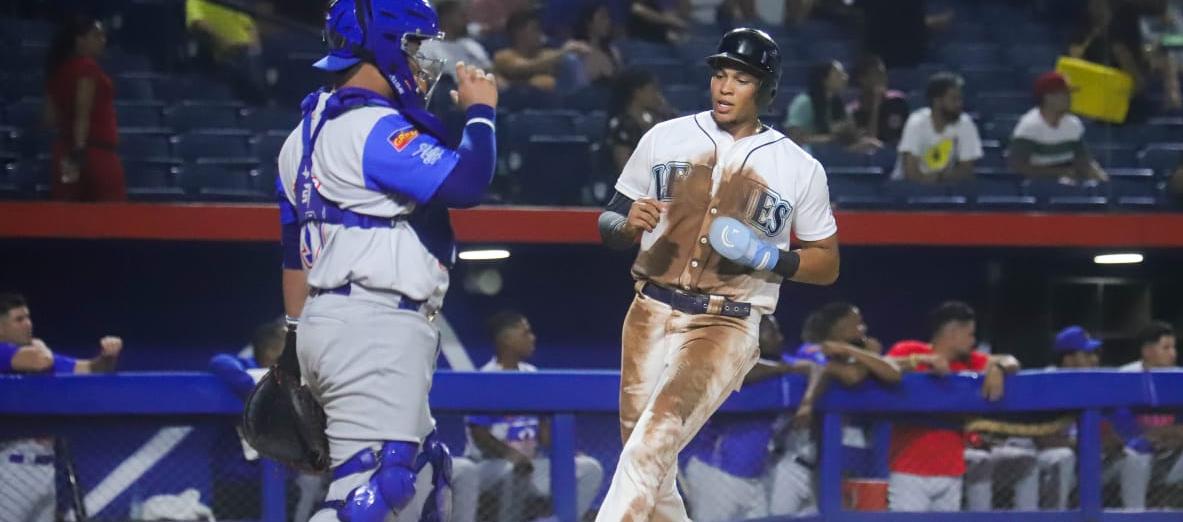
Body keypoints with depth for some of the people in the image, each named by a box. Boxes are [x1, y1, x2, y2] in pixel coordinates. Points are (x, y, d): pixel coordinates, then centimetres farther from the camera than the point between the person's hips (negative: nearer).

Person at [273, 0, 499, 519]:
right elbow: (464, 184, -22)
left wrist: (298, 346, 24)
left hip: (330, 321, 11)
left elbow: (294, 252, 21)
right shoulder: (374, 126, -13)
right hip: (375, 327, -11)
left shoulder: (311, 131, 18)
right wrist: (480, 110, -5)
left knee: (422, 463, 19)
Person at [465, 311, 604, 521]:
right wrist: (511, 454, -32)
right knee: (516, 470, -41)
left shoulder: (532, 376, 10)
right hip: (488, 464, -7)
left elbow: (542, 425, 13)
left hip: (528, 464, 7)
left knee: (590, 469, -8)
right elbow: (479, 434, -16)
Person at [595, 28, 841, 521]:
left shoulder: (799, 169, 1)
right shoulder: (665, 138, 6)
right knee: (648, 467, 8)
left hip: (726, 328, -4)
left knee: (650, 448, -23)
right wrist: (627, 222, -14)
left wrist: (770, 258, -11)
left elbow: (827, 263, 8)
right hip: (651, 315, 4)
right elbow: (607, 224, 11)